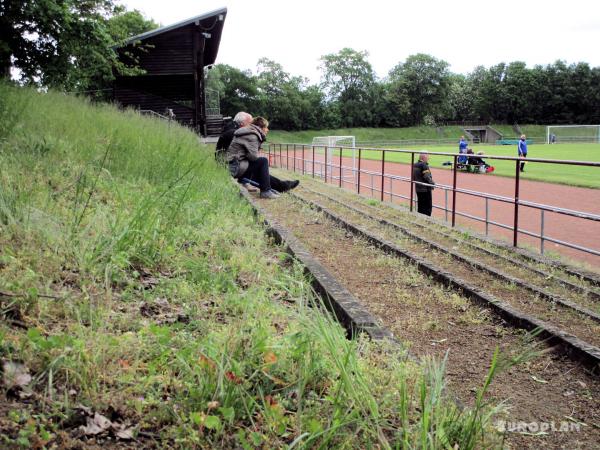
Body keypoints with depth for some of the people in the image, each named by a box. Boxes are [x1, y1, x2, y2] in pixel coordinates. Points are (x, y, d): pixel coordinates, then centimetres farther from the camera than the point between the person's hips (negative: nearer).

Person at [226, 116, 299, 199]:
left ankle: (282, 185, 33)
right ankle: (265, 191, -11)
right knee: (263, 161, -14)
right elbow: (253, 156, -22)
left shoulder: (249, 133, 17)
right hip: (236, 167, -11)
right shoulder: (251, 136, -14)